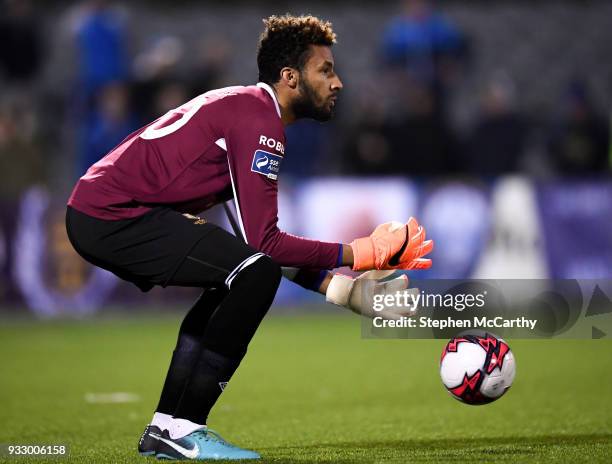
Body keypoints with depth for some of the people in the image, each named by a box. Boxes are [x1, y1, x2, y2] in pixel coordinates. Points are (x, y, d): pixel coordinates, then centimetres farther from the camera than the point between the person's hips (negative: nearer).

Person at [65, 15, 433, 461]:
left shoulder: (244, 107, 17)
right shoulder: (260, 121, -15)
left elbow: (261, 241, 17)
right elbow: (264, 241, -20)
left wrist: (342, 288, 11)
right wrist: (362, 253, -13)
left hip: (96, 213, 11)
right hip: (112, 215, -11)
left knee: (242, 273, 23)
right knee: (256, 271, -18)